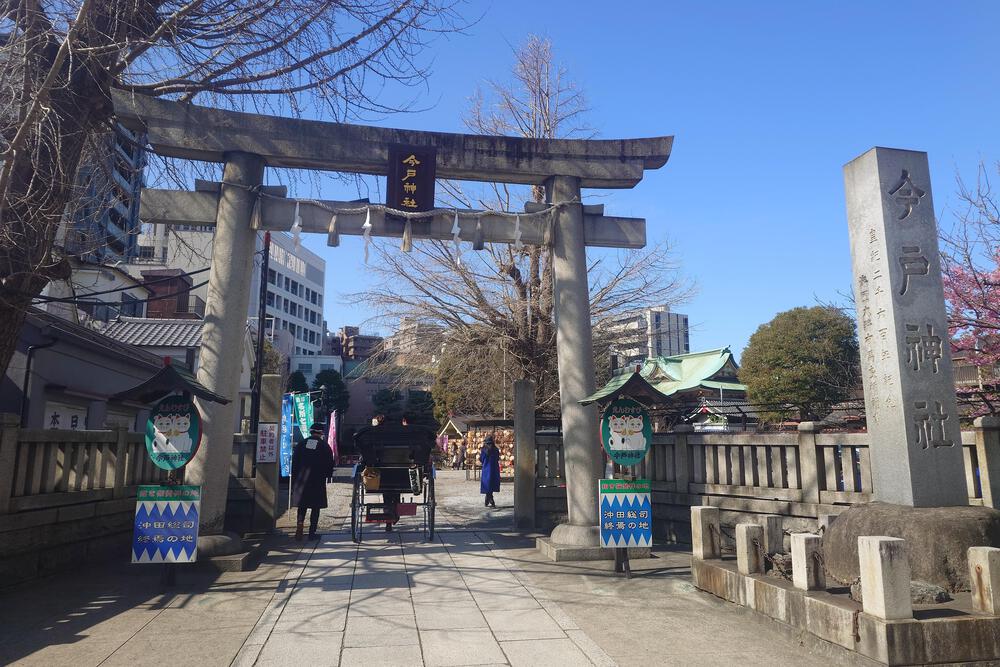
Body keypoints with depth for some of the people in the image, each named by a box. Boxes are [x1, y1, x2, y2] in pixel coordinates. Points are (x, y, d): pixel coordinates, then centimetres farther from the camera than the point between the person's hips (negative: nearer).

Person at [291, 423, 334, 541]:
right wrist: (327, 474, 16)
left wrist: (294, 479, 10)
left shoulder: (301, 444, 5)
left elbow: (294, 462, 6)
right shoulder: (325, 446, -3)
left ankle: (299, 526, -4)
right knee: (316, 507, 5)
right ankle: (312, 532, 5)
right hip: (318, 482, -3)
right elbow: (330, 464, -1)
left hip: (301, 480, 3)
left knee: (302, 506, 13)